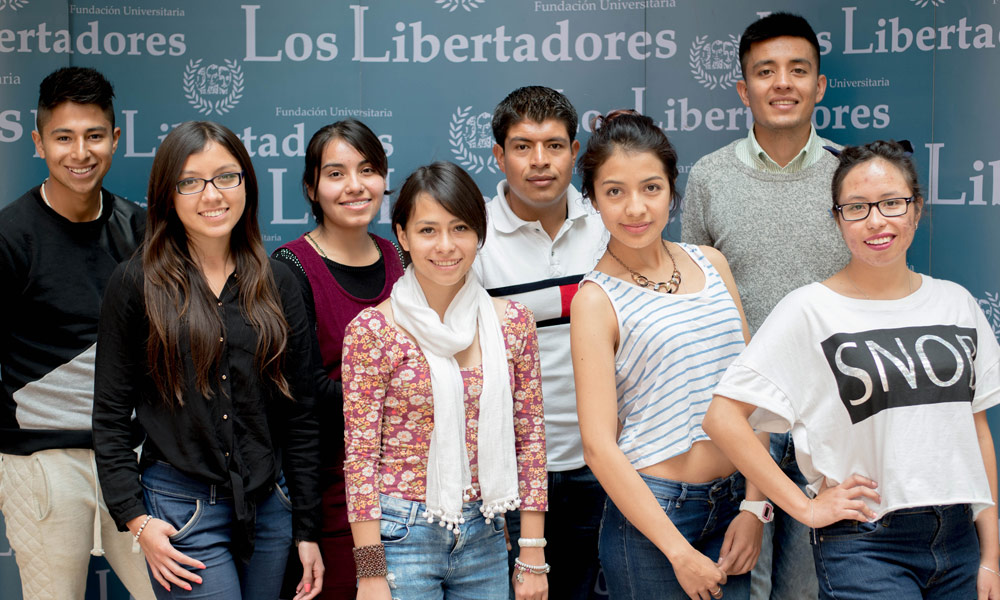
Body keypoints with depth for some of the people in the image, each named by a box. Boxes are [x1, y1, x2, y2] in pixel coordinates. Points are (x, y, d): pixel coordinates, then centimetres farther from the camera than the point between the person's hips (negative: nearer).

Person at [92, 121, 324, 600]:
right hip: (181, 512, -3)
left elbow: (299, 415, 7)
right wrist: (136, 519, -9)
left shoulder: (277, 284, 5)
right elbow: (111, 414, -1)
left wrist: (307, 528, 6)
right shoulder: (136, 283, -3)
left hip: (269, 505, 4)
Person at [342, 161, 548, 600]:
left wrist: (533, 557, 3)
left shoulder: (512, 324, 2)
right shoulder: (373, 331, -9)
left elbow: (530, 440, 5)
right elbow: (361, 455, -8)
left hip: (484, 539, 3)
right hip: (401, 539, -3)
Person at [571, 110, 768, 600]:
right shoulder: (596, 298, -9)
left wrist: (755, 505, -1)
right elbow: (599, 445, -13)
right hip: (650, 509, -4)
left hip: (733, 502, 5)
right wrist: (678, 550, -14)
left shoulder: (710, 264, 6)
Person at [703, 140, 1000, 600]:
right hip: (864, 547, -5)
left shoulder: (956, 303, 8)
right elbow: (723, 417, -11)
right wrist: (805, 507, -11)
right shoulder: (810, 311, -7)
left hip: (958, 539, 5)